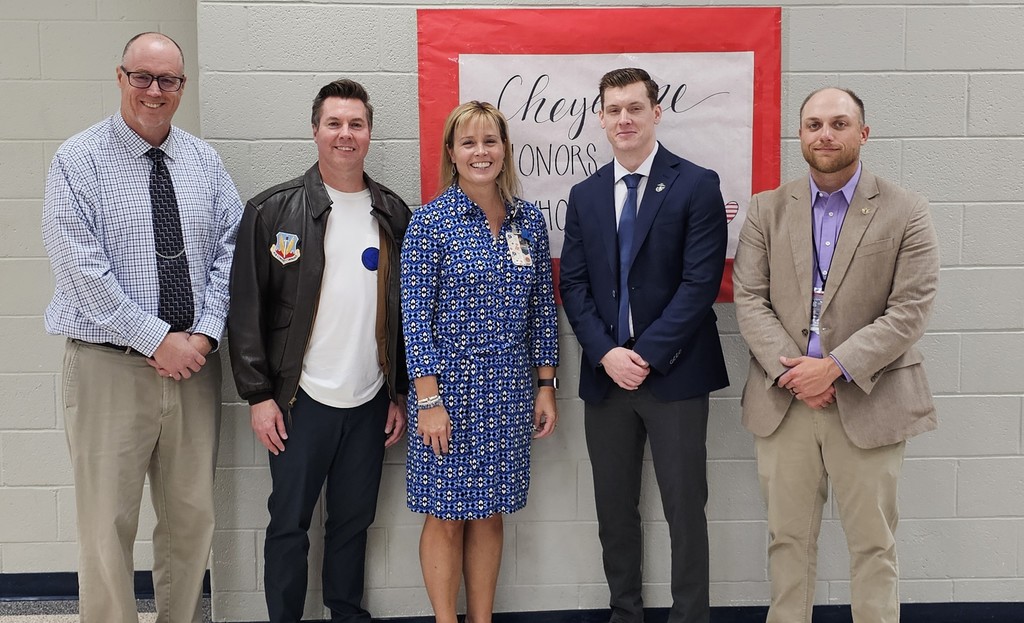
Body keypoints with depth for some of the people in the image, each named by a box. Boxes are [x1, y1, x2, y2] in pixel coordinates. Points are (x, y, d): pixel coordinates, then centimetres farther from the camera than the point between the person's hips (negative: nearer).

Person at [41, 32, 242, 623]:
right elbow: (82, 270, -11)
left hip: (195, 360, 4)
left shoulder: (205, 161, 9)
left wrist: (204, 334, -8)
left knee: (194, 517, 12)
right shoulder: (78, 161, -4)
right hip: (110, 366, -4)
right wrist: (159, 340, -13)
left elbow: (228, 251, 5)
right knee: (108, 523, 2)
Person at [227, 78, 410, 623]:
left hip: (370, 400, 3)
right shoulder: (272, 210, -4)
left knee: (353, 520, 15)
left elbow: (405, 309, 10)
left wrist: (400, 393, 8)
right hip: (300, 399, -3)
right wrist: (258, 395, -8)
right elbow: (247, 308, -5)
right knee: (289, 523, 7)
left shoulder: (393, 214, 6)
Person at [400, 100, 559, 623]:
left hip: (508, 390, 4)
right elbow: (415, 313, -10)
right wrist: (428, 399, -14)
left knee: (489, 512, 14)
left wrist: (546, 387, 7)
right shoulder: (431, 221, -7)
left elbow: (543, 308, 9)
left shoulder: (529, 220, 5)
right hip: (449, 384, -4)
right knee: (446, 515, 7)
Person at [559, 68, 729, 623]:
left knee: (685, 508, 4)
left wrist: (648, 354, -14)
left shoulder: (696, 185, -4)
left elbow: (701, 281, -11)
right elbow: (573, 285, 6)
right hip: (605, 373, 4)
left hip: (674, 373, -4)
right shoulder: (584, 195, 10)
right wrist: (606, 353, -8)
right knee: (614, 509, 12)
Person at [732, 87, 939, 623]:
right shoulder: (768, 209, 7)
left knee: (873, 542, 8)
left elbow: (909, 311, -7)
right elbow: (748, 299, 0)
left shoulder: (905, 212, 0)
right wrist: (793, 370, -12)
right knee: (788, 538, 11)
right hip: (783, 399, 2)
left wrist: (835, 367, -16)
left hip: (867, 402, -2)